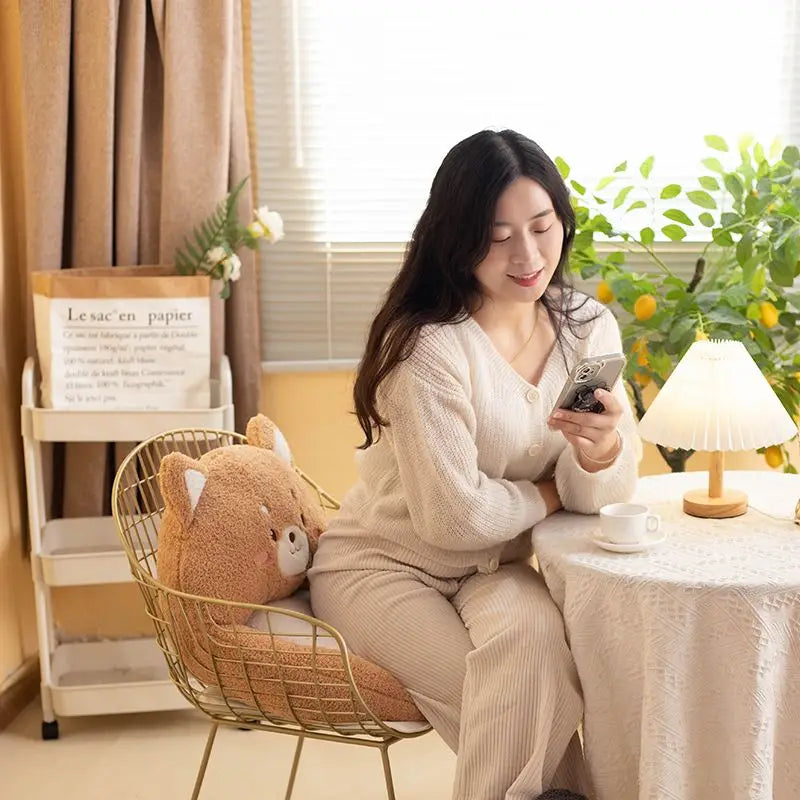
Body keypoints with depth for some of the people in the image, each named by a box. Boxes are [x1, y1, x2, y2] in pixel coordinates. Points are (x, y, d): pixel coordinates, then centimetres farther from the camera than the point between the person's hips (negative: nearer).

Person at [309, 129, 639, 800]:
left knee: (534, 631, -28)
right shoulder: (428, 347, -23)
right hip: (382, 568, -4)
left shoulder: (589, 328, -4)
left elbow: (598, 499, -7)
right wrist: (550, 493, -8)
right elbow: (455, 518, -23)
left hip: (495, 571, 4)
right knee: (512, 701, -25)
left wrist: (601, 446, -29)